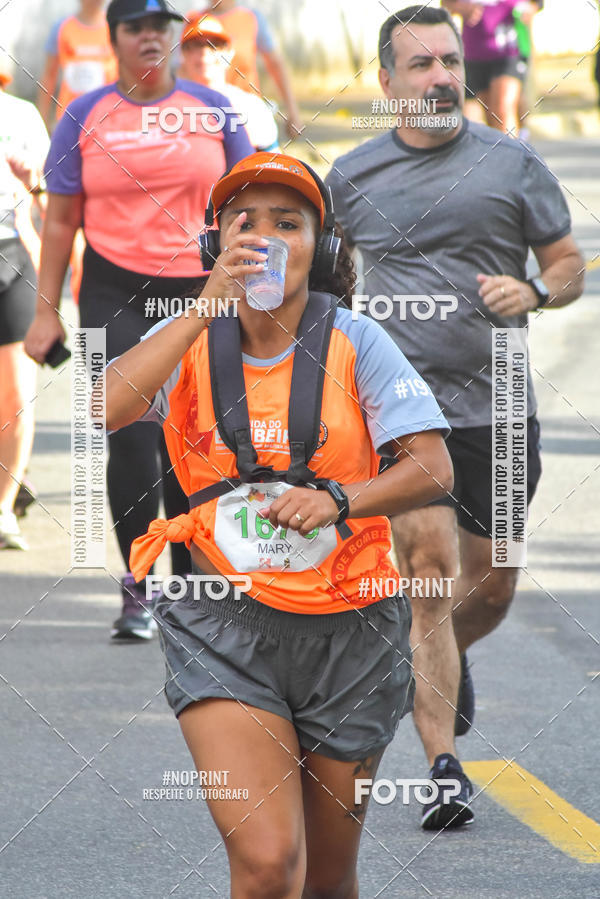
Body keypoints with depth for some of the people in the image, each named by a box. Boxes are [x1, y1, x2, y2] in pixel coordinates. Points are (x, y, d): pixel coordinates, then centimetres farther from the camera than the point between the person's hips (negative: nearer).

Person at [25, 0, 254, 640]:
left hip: (201, 293, 2)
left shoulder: (212, 109, 7)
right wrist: (46, 311, 0)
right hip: (115, 295, -2)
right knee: (131, 438, -11)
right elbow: (60, 220, 5)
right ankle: (137, 594, -5)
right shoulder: (85, 118, 3)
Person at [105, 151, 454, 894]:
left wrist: (338, 499, -23)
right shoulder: (191, 340, 0)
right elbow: (103, 408, -20)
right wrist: (209, 303, -22)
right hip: (224, 628, -1)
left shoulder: (353, 343, -2)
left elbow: (432, 469, -6)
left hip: (347, 629, 1)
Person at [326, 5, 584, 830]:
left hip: (498, 408, 2)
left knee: (492, 584, 11)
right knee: (430, 571, -14)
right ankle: (443, 766, -14)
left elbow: (569, 267, 7)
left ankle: (443, 657, 46)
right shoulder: (352, 179, 4)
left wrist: (532, 291, -13)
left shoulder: (512, 165, 3)